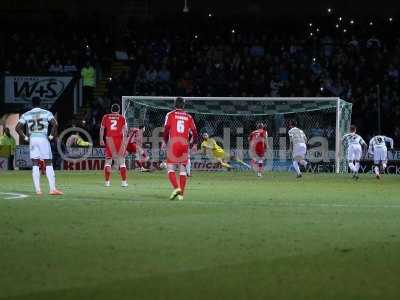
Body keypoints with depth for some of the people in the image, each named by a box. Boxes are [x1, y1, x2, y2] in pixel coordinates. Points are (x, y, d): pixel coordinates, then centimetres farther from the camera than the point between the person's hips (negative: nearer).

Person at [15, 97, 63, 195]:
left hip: (32, 140, 2)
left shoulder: (26, 115, 7)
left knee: (35, 165, 6)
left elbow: (17, 128, 0)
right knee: (48, 164, 0)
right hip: (43, 139, -2)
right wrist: (51, 136, -2)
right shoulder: (46, 113, 1)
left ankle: (37, 190, -1)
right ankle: (52, 189, -7)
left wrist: (25, 138, 7)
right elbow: (55, 124, -12)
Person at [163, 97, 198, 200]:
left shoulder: (170, 115, 3)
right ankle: (181, 194, 5)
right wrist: (193, 144, 25)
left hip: (173, 143, -3)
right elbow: (194, 132, 9)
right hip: (184, 144, 3)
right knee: (183, 170, 8)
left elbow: (166, 129, -5)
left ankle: (176, 188, -19)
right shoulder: (189, 117, 10)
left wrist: (165, 142, 11)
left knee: (170, 168, 3)